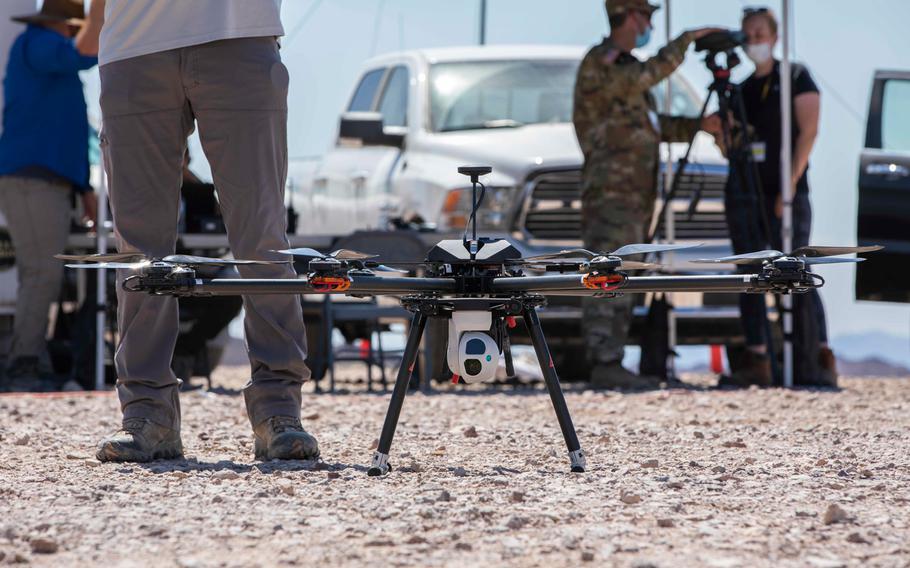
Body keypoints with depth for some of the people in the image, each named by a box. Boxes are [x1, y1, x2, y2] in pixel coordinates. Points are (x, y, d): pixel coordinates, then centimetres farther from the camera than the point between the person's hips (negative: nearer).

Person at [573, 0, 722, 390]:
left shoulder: (626, 67, 22)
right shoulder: (599, 63, -9)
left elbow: (654, 127, 26)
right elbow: (646, 76, -26)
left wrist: (699, 126, 14)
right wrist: (685, 41, -18)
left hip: (634, 195, 10)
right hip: (611, 192, -10)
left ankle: (610, 365, 9)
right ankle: (605, 366, -17)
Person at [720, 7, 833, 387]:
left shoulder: (796, 77, 0)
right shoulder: (742, 89, 16)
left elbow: (808, 131, -8)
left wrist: (791, 183, -16)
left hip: (785, 193, -6)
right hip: (743, 193, 6)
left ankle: (823, 359, -9)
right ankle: (756, 361, 2)